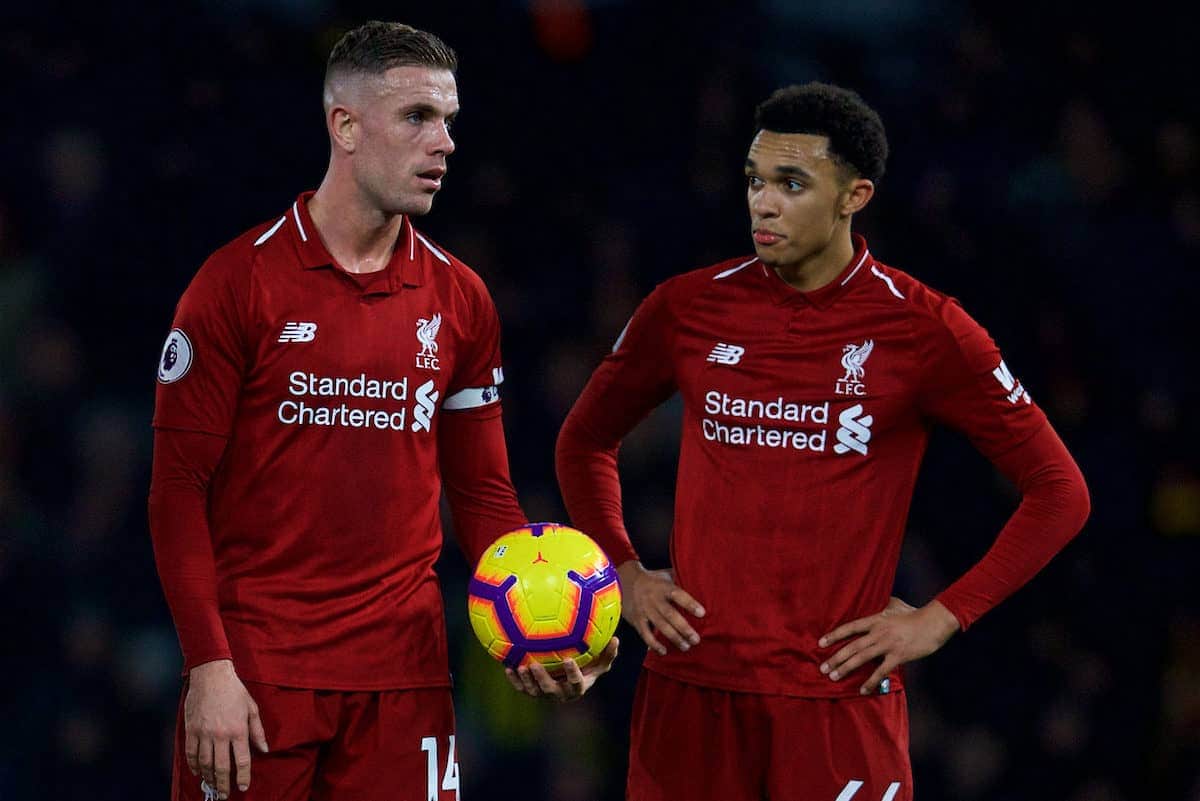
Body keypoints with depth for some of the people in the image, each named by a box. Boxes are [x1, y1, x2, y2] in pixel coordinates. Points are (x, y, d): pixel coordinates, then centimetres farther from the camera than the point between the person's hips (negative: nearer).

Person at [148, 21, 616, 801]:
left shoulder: (459, 298, 8)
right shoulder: (240, 283, -5)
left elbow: (482, 490, 13)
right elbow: (179, 488, -6)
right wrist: (209, 664, -13)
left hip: (404, 670, 3)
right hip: (256, 669, -3)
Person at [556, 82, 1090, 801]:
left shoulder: (920, 329, -3)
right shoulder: (689, 309, 5)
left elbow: (1059, 491, 2)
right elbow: (585, 441, 22)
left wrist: (942, 618, -4)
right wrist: (623, 574, 8)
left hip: (842, 695, -2)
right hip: (690, 685, 3)